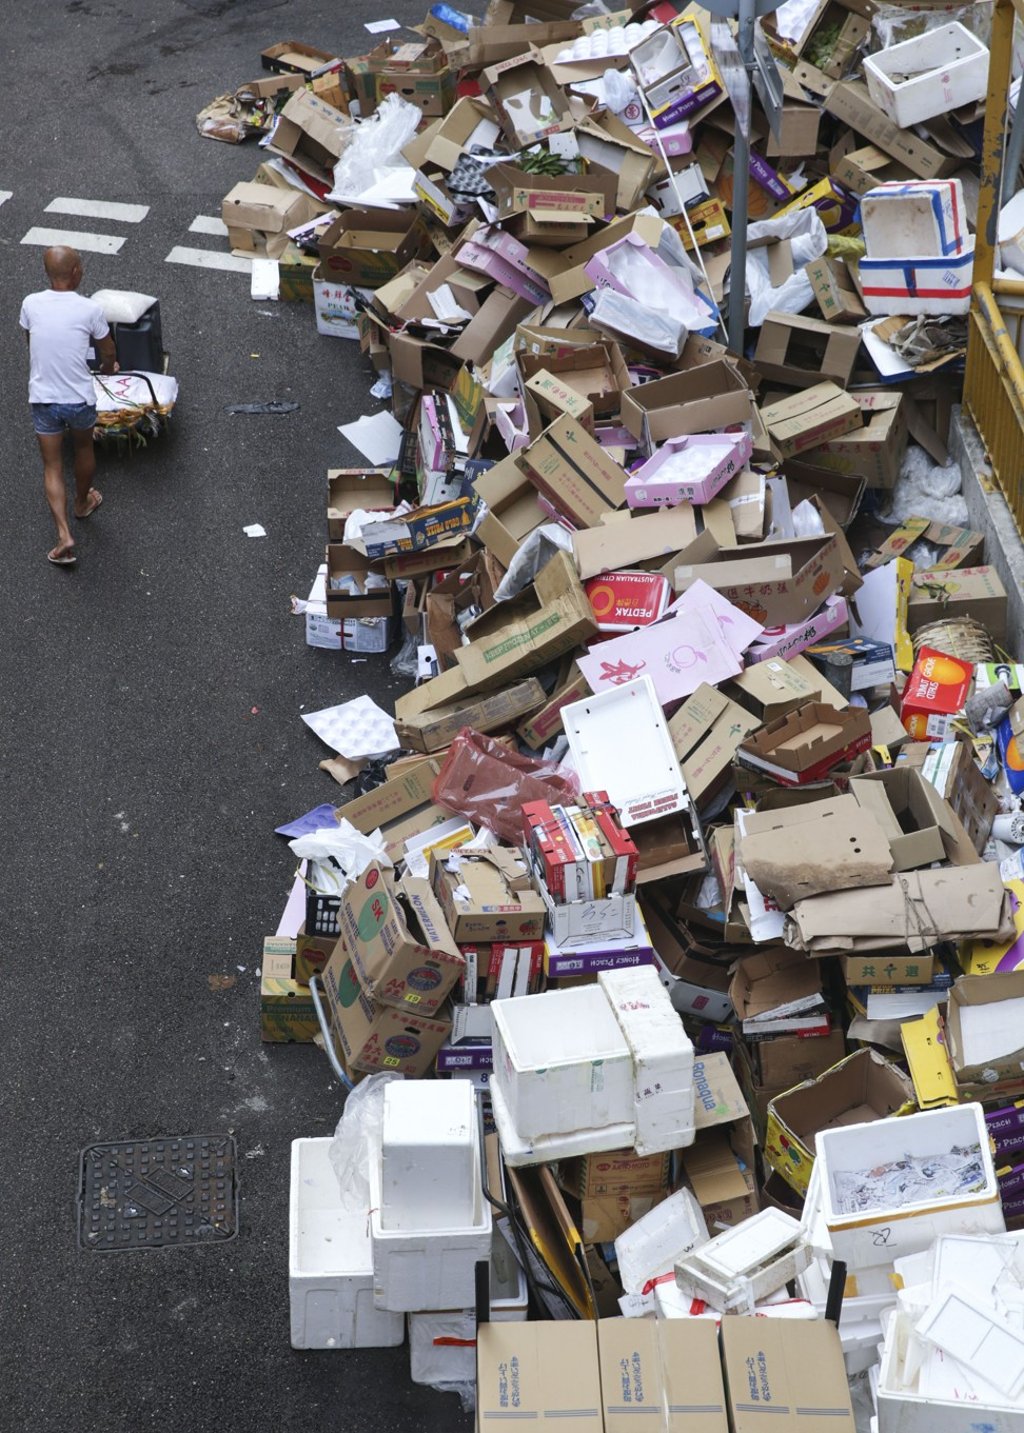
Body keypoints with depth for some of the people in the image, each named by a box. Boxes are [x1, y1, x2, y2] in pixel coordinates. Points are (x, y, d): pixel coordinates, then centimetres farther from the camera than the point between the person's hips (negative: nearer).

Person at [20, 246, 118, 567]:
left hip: (42, 398, 1)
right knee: (84, 448, 28)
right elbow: (108, 351, 0)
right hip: (79, 398, -1)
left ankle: (64, 535, -1)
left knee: (52, 466, 9)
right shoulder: (90, 309, -15)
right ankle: (82, 502, 50)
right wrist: (108, 368, 25)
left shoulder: (31, 304, -7)